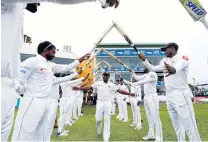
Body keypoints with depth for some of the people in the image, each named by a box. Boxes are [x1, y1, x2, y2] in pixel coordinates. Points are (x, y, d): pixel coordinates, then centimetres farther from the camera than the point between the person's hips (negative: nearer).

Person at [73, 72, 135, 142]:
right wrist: (79, 88, -14)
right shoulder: (98, 83, 0)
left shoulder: (112, 85, 1)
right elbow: (89, 87, -4)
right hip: (100, 103, 0)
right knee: (98, 119, 6)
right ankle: (99, 131, 39)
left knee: (107, 120, 3)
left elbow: (119, 90, -1)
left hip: (108, 103, 0)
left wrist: (129, 93, -9)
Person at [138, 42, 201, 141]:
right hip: (169, 97, 7)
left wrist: (174, 69, -53)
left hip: (181, 95, -7)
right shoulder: (165, 62, 17)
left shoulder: (183, 58, -7)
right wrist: (144, 60, 10)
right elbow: (153, 68, 23)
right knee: (177, 127, 13)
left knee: (190, 128, -8)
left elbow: (179, 66, -30)